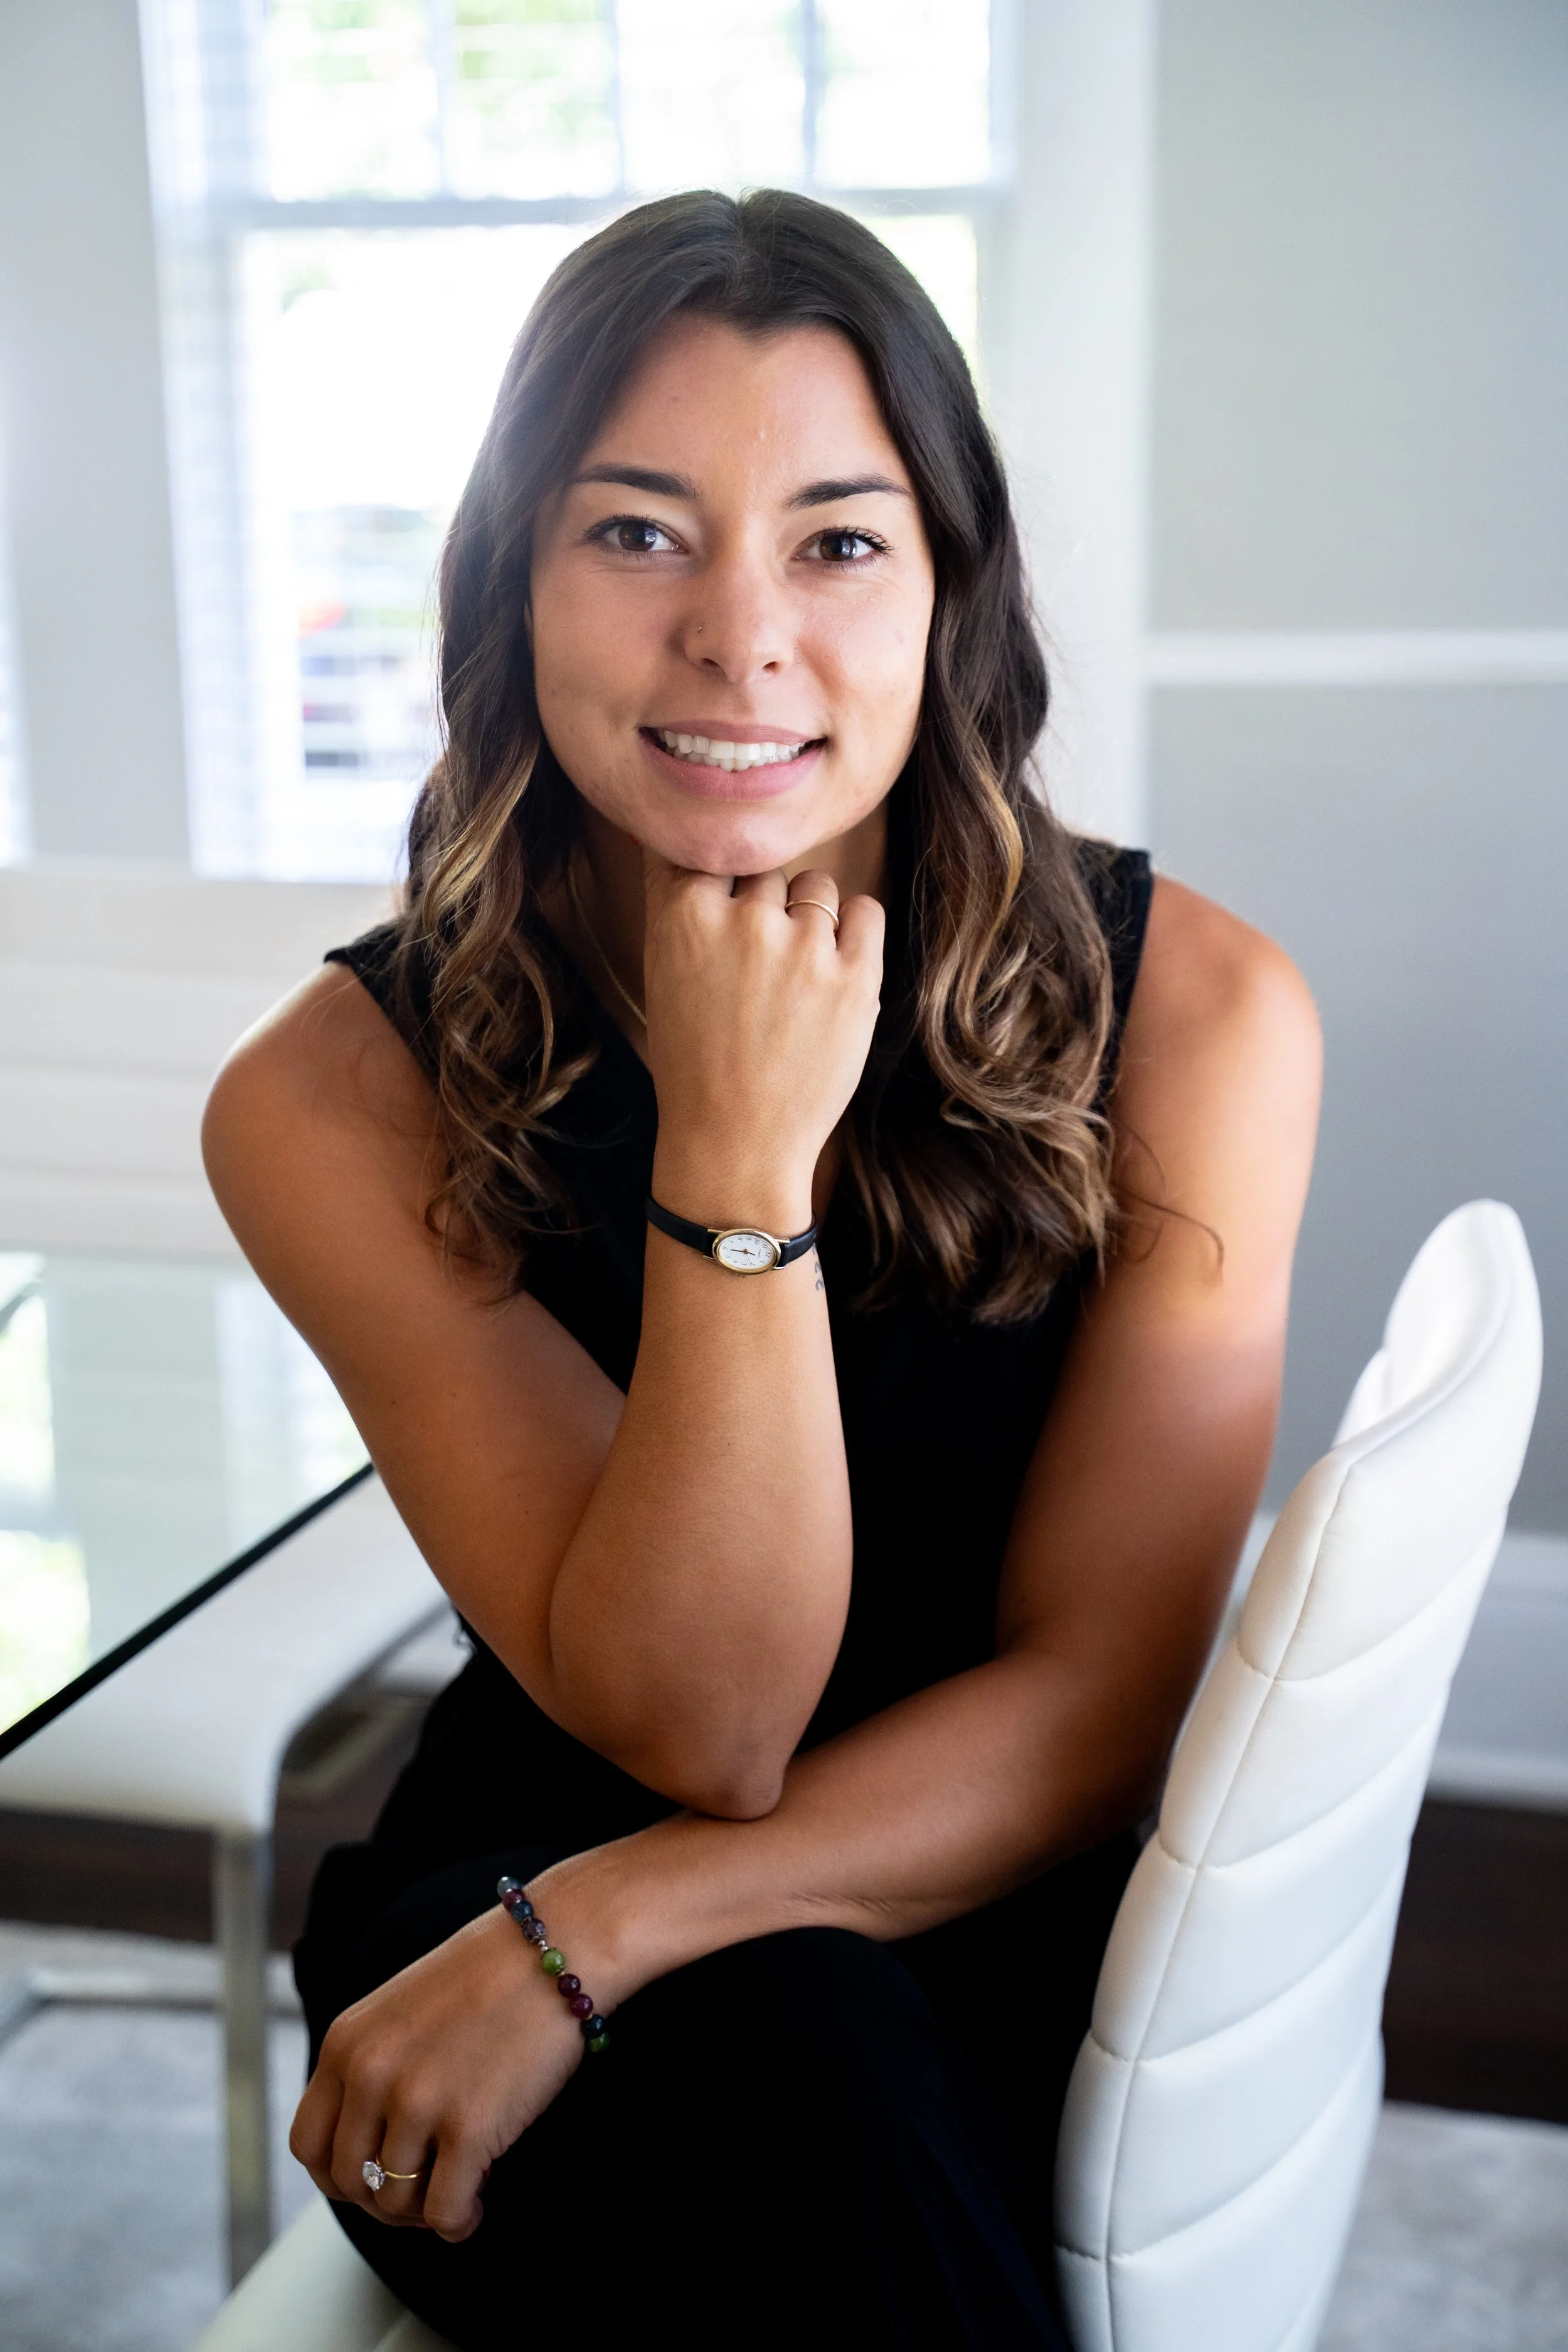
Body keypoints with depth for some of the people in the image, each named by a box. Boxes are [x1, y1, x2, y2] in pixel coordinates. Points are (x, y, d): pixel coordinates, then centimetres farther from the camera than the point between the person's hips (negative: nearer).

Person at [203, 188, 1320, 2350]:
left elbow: (1100, 1702, -11)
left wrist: (587, 1935, -21)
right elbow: (698, 1726, -16)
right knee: (805, 2075, -31)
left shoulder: (1193, 1011, -11)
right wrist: (738, 1169, -28)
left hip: (1009, 1933, 1)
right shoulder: (333, 1098, -12)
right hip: (513, 1895, 0)